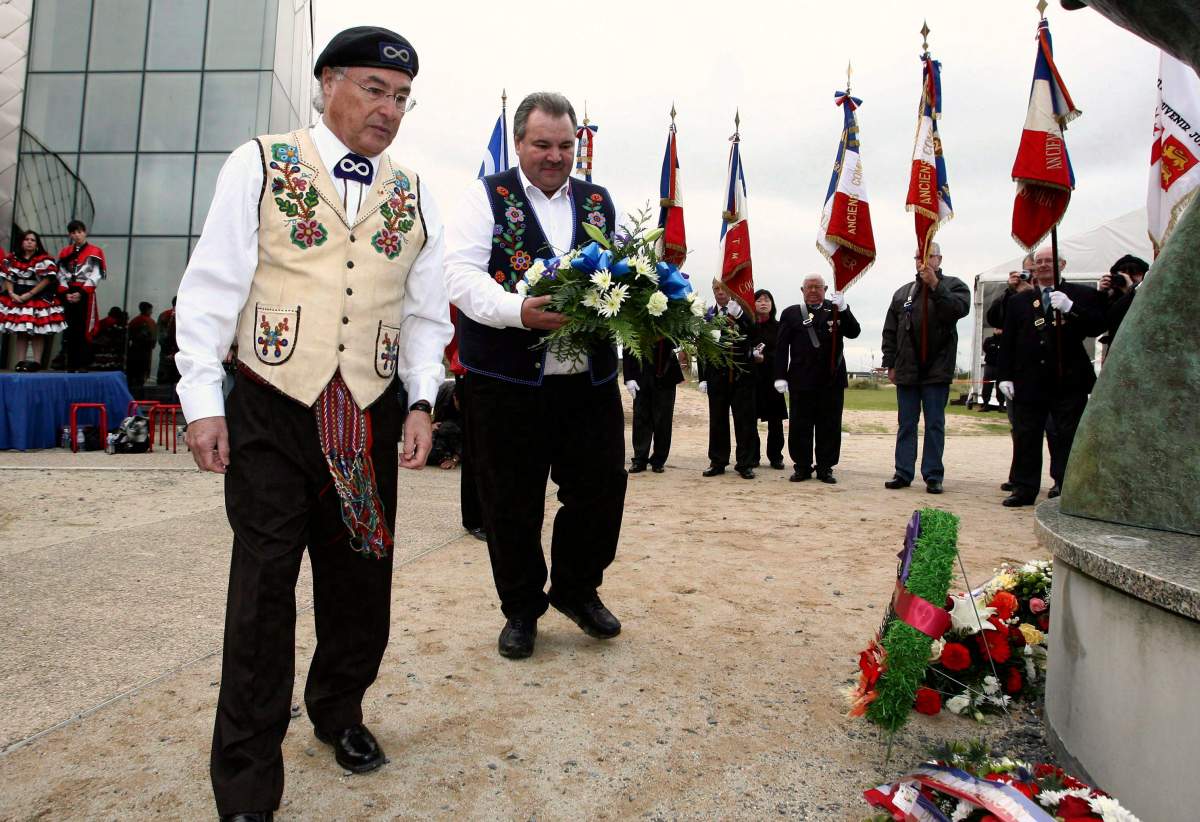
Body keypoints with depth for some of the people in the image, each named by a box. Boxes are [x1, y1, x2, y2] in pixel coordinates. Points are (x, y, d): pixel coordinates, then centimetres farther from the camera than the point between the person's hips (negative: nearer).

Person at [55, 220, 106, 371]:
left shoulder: (94, 251, 2)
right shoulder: (65, 252, 15)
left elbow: (96, 276, -5)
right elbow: (61, 275, 9)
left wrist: (81, 293, -13)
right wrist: (66, 293, -6)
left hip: (85, 295, -4)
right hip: (67, 295, 4)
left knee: (84, 330, -8)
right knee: (69, 330, 5)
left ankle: (83, 364, -6)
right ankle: (70, 364, 10)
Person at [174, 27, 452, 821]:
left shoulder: (414, 196, 12)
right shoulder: (259, 166, 2)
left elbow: (425, 312, 12)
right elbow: (211, 290, -1)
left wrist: (421, 401, 0)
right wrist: (203, 402, -6)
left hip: (371, 419, 3)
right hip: (271, 410, -3)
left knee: (361, 578, 11)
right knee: (264, 587, 1)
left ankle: (339, 710, 36)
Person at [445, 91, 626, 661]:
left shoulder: (599, 202, 15)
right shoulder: (486, 197, 2)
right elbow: (462, 273, -10)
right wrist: (520, 312, -28)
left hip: (590, 379, 4)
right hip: (506, 379, -3)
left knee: (601, 488, 8)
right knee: (512, 505, 6)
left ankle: (577, 590, 33)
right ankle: (521, 609, 27)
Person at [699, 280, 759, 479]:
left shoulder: (743, 311, 2)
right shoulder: (707, 315, 7)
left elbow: (755, 337, -12)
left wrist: (738, 314, -22)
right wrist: (703, 378, 5)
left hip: (742, 375, -1)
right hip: (717, 376, 1)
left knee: (745, 421, 1)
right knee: (717, 420, 6)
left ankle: (745, 463, 9)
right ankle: (718, 462, 15)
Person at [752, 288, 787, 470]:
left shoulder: (778, 327, 7)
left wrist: (765, 358, -17)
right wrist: (752, 356, -16)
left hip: (771, 377, 0)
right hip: (750, 375, 0)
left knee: (775, 420, 1)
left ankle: (775, 456, 10)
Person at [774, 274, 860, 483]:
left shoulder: (837, 310, 10)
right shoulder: (791, 313, 8)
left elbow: (854, 332, -3)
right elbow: (782, 347, 3)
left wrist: (842, 309, -17)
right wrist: (780, 376, -4)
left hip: (832, 380, 1)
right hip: (801, 380, -1)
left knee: (829, 426, 5)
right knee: (800, 426, 3)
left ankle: (825, 468, 14)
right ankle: (802, 467, 14)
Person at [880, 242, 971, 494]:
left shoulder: (953, 286, 3)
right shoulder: (903, 293, 12)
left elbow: (960, 308, -19)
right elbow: (889, 331, 11)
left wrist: (935, 285, -23)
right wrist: (890, 364, 5)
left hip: (937, 370, -3)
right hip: (906, 370, 3)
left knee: (935, 425, 3)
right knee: (906, 424, 7)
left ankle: (933, 475, 9)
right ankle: (903, 473, 13)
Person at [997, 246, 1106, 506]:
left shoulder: (1082, 295, 6)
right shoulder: (1019, 301, 13)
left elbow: (1097, 327, -6)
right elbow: (1007, 341, 9)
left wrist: (1070, 308, -19)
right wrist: (1005, 376, 2)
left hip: (1069, 380, -2)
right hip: (1029, 381, 2)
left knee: (1067, 436, 2)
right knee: (1025, 437, 4)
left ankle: (1064, 485, 12)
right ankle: (1024, 488, 11)